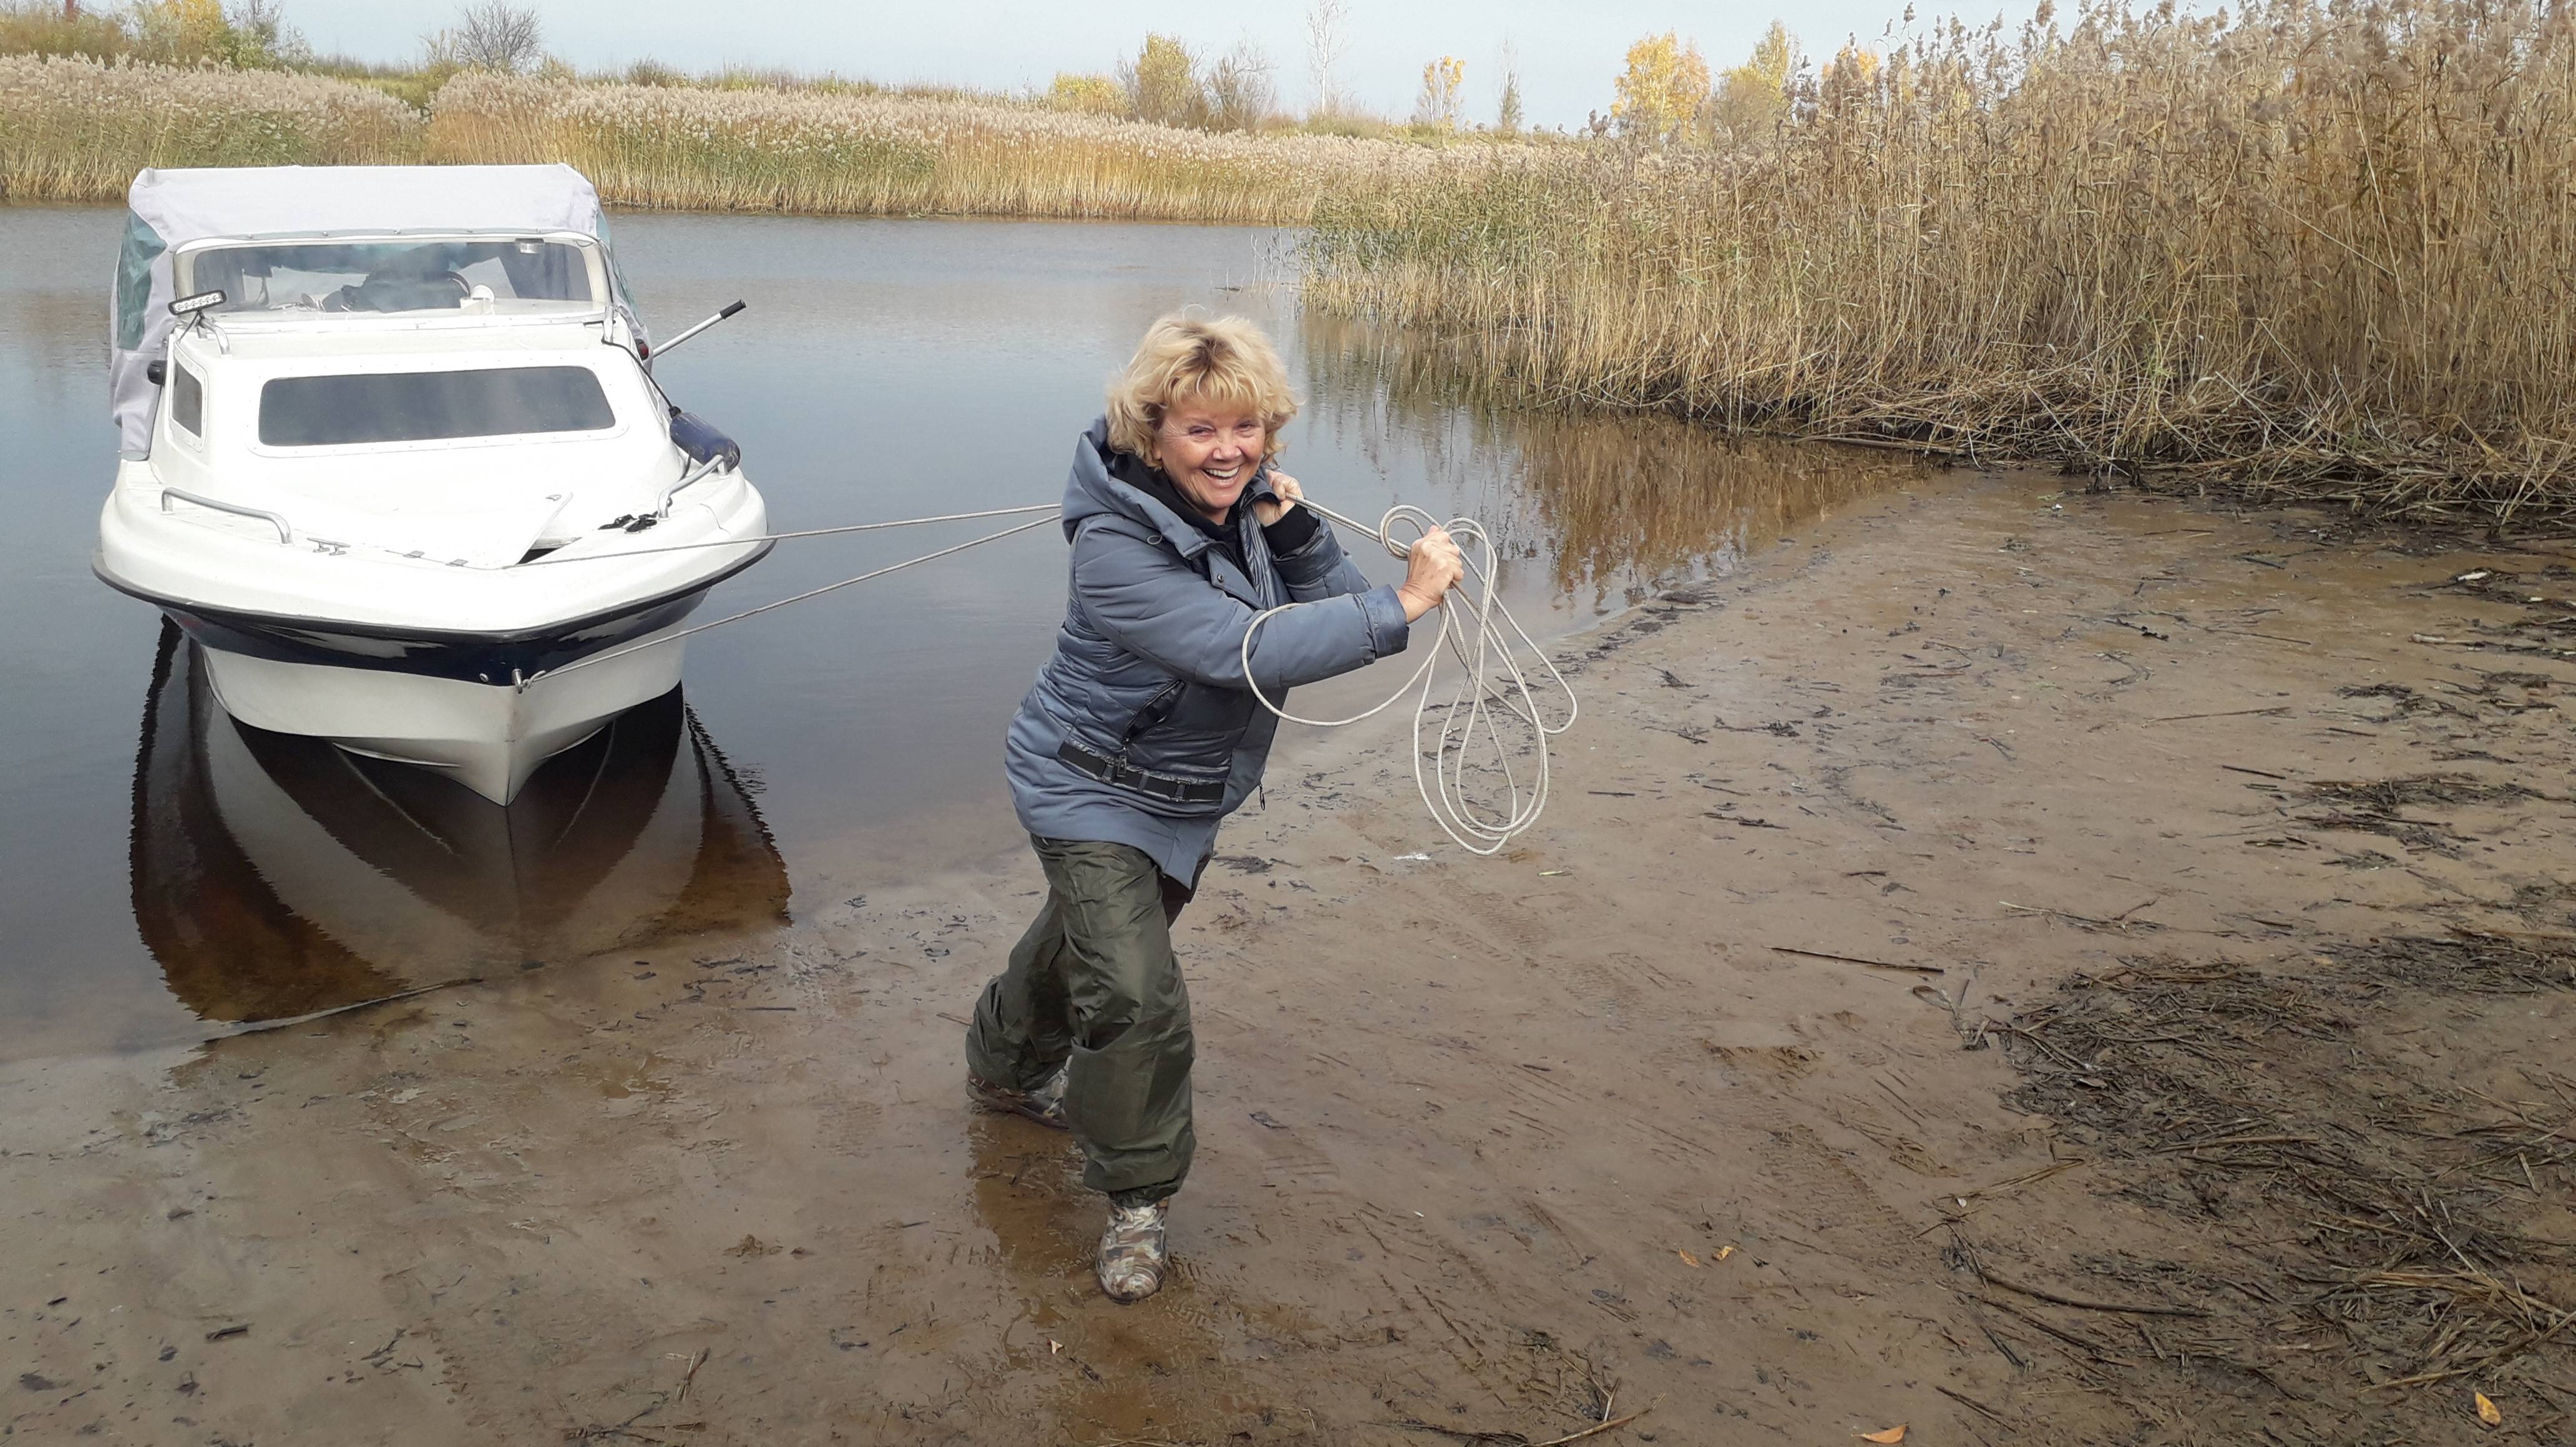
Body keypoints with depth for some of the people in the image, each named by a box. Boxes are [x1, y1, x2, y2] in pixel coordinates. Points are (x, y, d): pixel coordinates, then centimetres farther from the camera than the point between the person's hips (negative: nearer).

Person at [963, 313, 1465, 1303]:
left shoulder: (1248, 504, -9)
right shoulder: (1115, 545, -32)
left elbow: (1331, 614, -9)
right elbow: (1243, 653, -42)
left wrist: (1296, 531, -26)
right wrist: (1403, 606, -44)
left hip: (1189, 793, 8)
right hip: (1091, 790, -8)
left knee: (1086, 937, 28)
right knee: (1136, 996, -17)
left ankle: (1007, 1073, 56)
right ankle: (1135, 1199, 6)